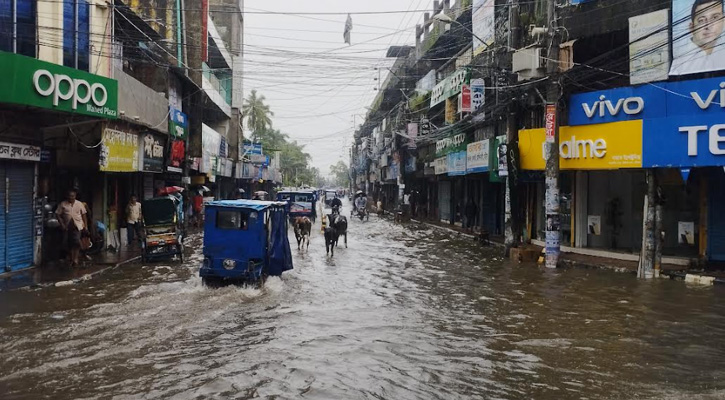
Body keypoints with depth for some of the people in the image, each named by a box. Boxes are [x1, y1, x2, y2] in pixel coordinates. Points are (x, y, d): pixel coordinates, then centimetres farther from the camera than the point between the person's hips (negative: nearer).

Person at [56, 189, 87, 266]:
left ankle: (75, 259, -12)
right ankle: (70, 258, 24)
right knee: (68, 243, 7)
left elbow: (83, 215, 8)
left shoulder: (79, 204, 4)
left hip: (77, 226, -1)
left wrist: (86, 226, 5)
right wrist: (62, 224, -9)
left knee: (76, 242, -16)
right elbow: (58, 214, 1)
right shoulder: (63, 204, 1)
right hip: (67, 227, 2)